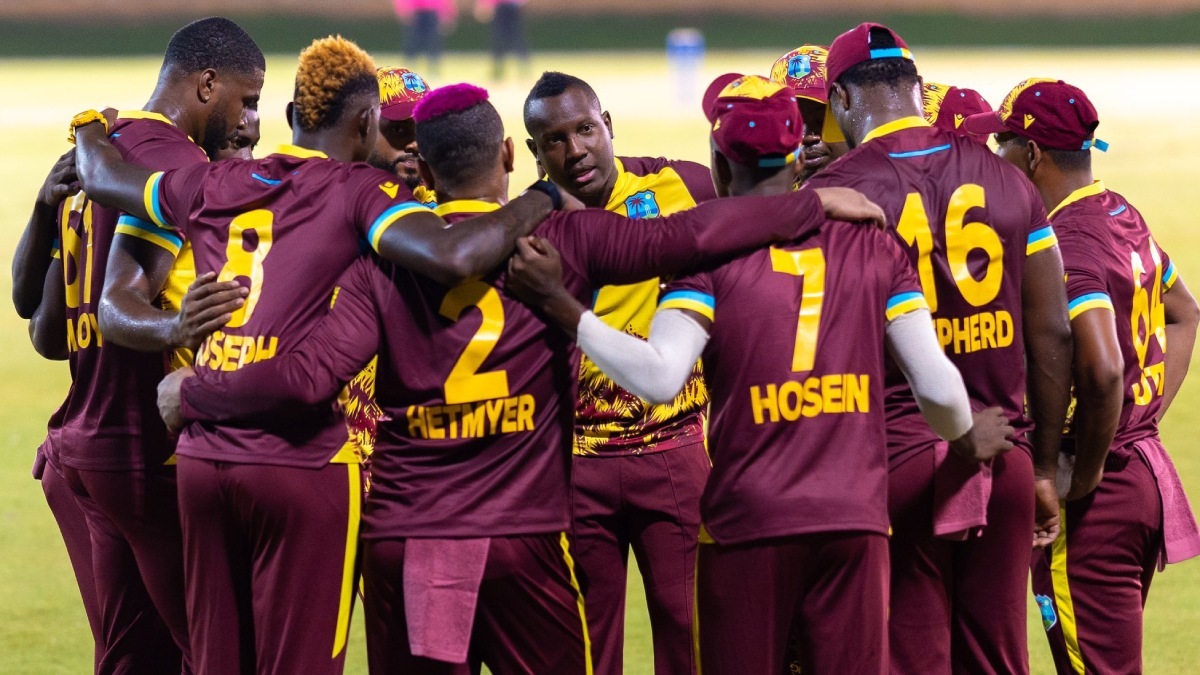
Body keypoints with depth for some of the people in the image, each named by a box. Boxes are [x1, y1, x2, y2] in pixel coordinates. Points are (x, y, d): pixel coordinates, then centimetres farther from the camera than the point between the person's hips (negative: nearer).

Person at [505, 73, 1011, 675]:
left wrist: (563, 308, -12)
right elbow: (937, 385, 2)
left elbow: (658, 378, -18)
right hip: (855, 522, 2)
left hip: (749, 521, -2)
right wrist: (967, 436, 23)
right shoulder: (872, 244, 5)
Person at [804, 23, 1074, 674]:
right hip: (1002, 456, 4)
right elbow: (1052, 336, 8)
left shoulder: (836, 191, -8)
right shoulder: (1007, 182, 5)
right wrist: (1045, 466, 17)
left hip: (897, 461, -4)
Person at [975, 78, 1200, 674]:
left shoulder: (1064, 247, -19)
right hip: (1149, 465, 9)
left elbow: (1103, 369, -31)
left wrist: (1085, 475, -18)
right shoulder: (1125, 216, 10)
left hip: (1097, 492, -9)